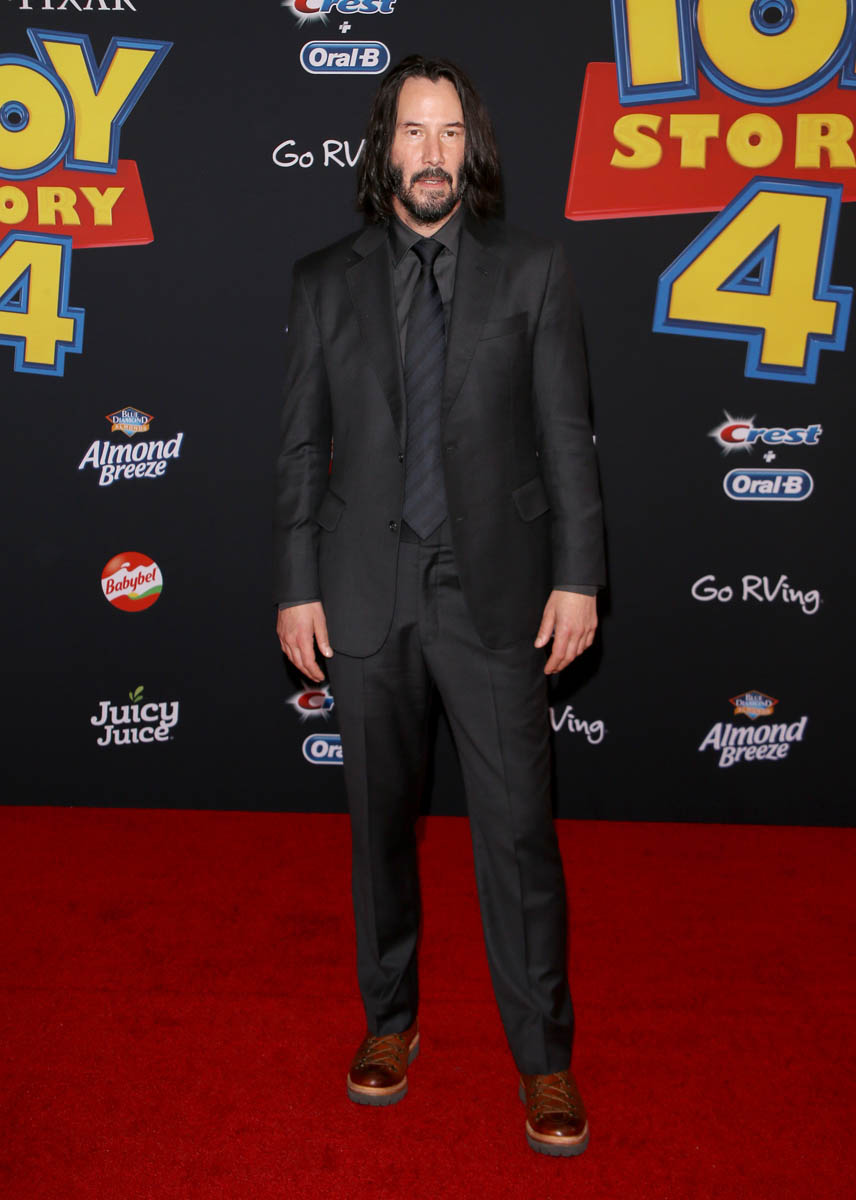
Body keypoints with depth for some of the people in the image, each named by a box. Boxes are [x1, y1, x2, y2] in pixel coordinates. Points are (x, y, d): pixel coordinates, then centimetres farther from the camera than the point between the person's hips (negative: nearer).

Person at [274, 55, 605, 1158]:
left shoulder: (532, 272, 5)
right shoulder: (324, 282, 8)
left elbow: (566, 436, 2)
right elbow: (301, 446, 7)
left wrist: (577, 576, -5)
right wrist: (295, 586, 2)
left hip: (494, 586, -1)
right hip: (367, 590, 2)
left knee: (518, 828, 0)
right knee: (379, 818, 12)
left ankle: (544, 1058, 17)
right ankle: (390, 1019, 32)